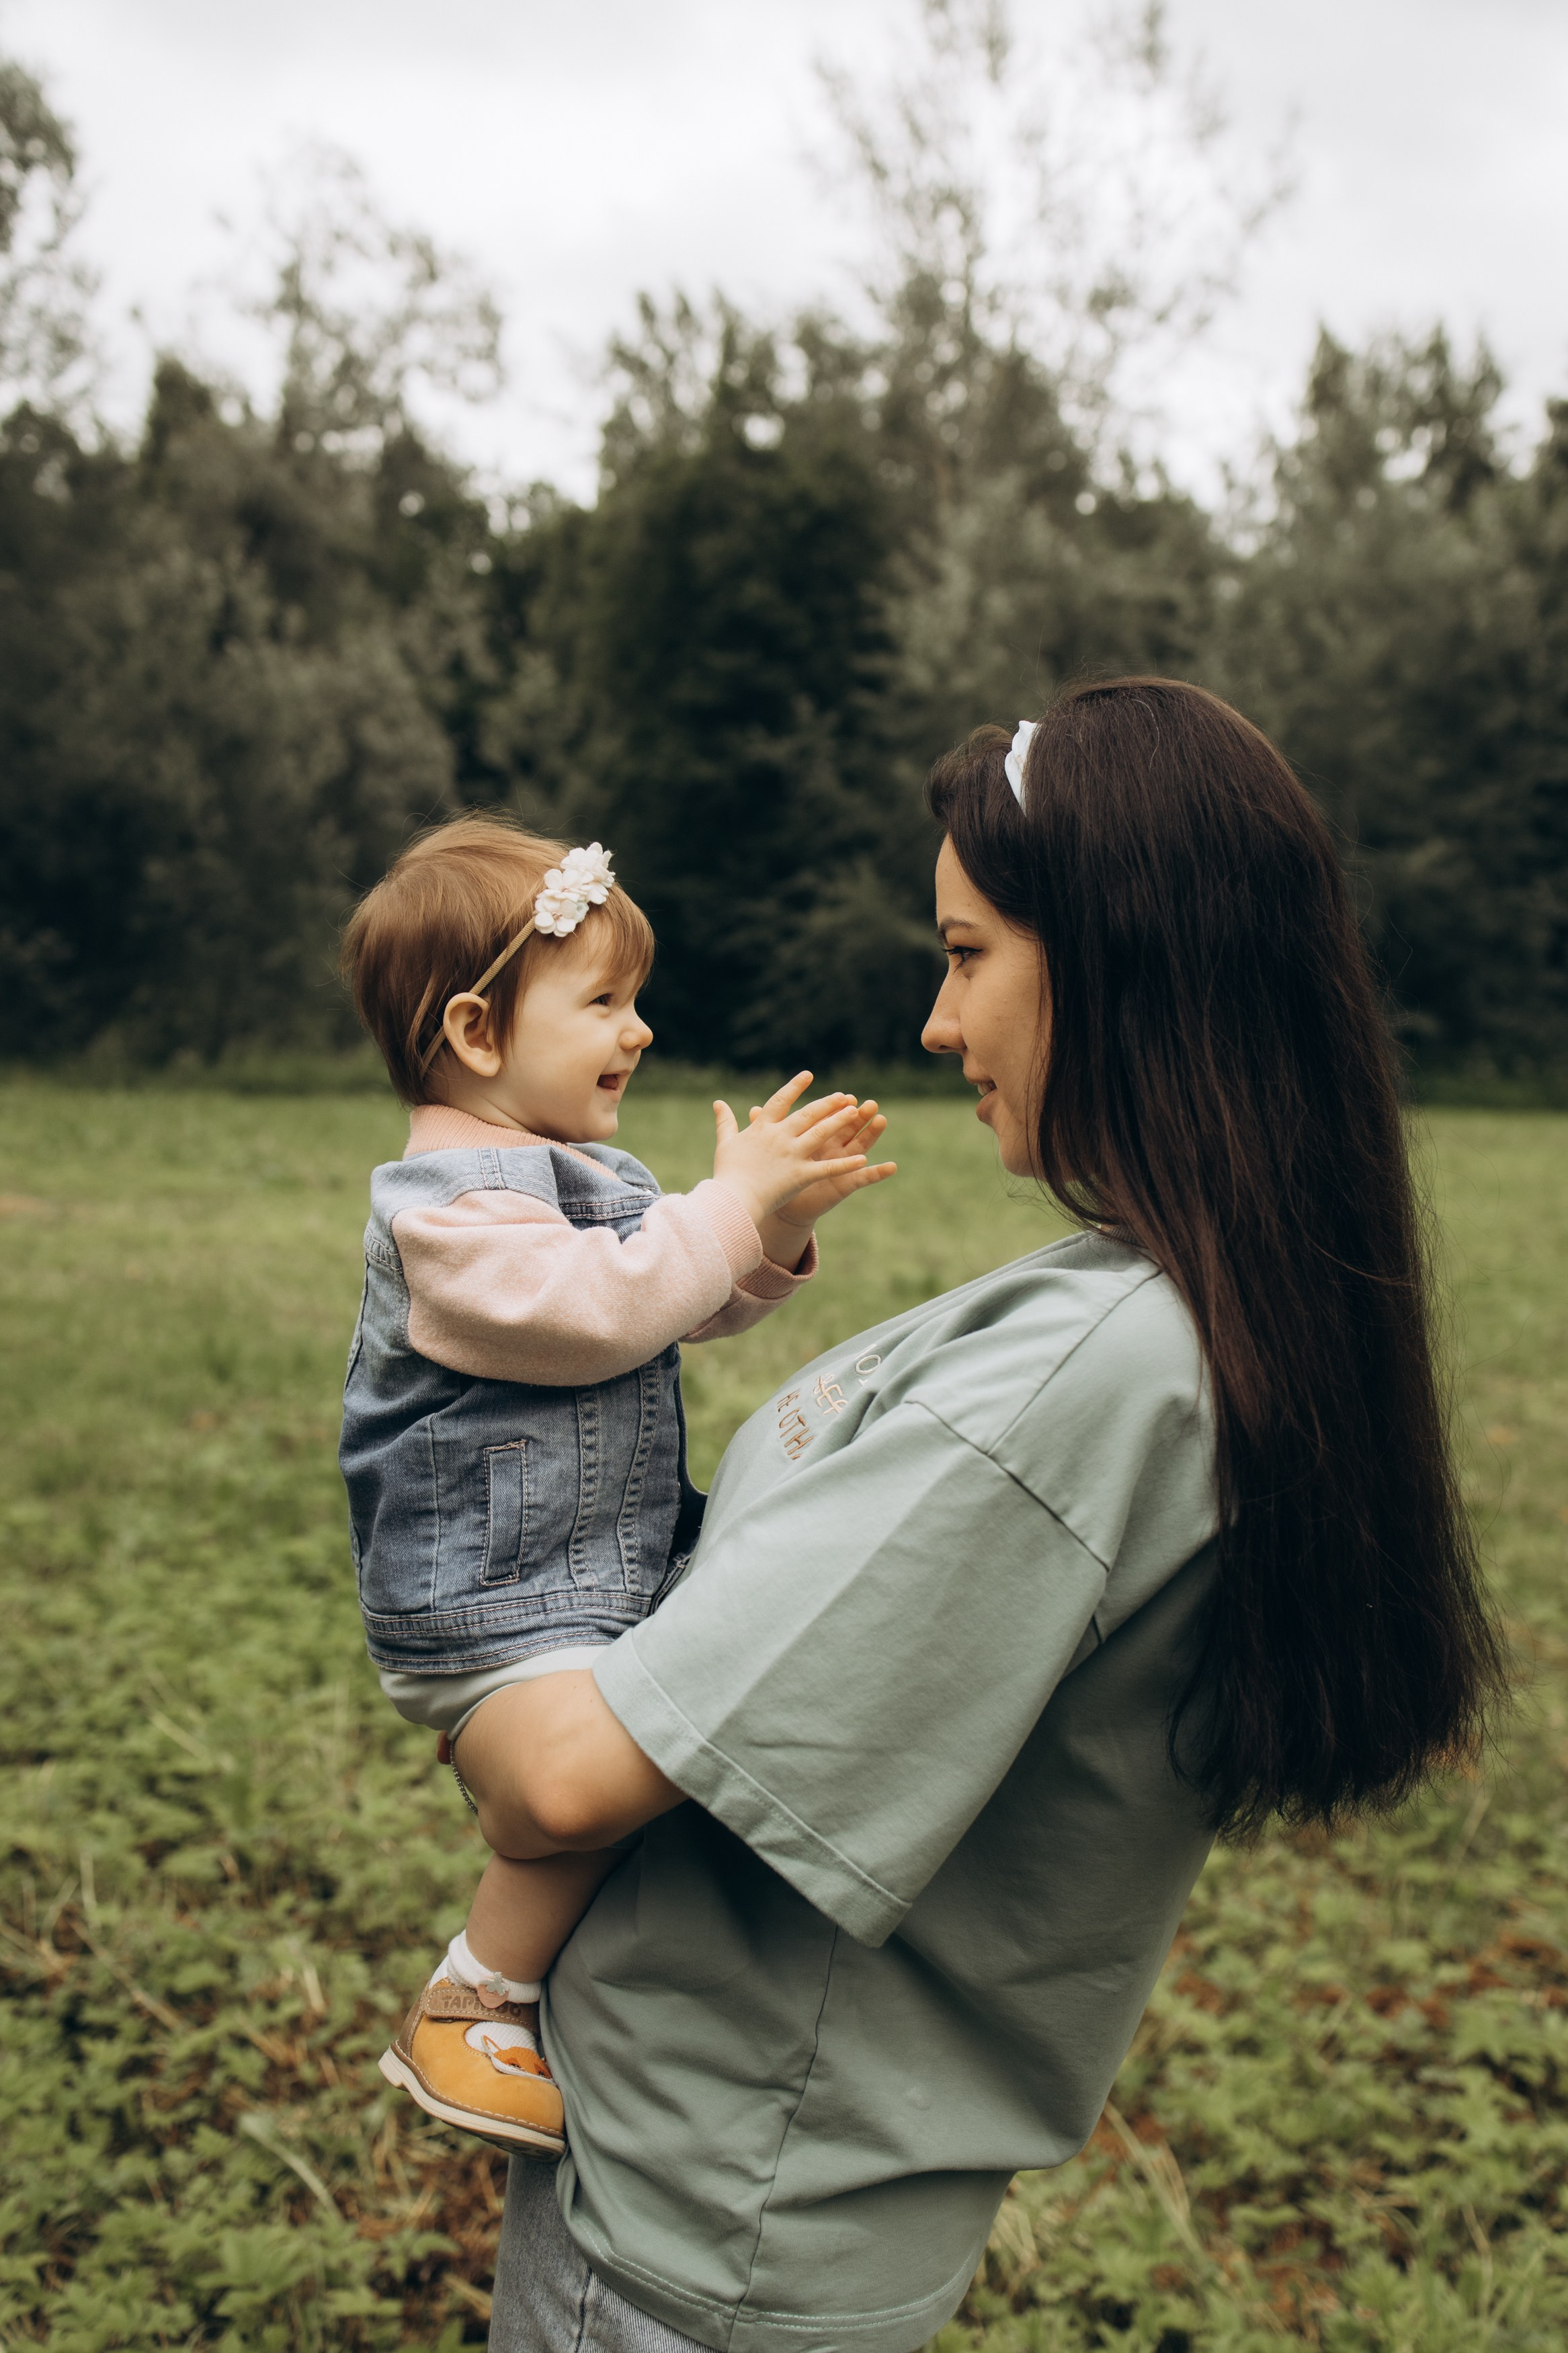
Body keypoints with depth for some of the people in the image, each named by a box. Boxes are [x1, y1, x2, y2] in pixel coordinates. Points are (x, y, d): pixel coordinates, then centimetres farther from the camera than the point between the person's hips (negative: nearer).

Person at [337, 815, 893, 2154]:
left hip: (612, 1580, 10)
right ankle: (464, 2018, -7)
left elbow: (704, 1303, 18)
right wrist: (734, 1202, -22)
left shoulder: (590, 1172, 15)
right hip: (485, 1613, -10)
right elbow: (600, 1309, -29)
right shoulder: (447, 1203, -18)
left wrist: (783, 1223, 1)